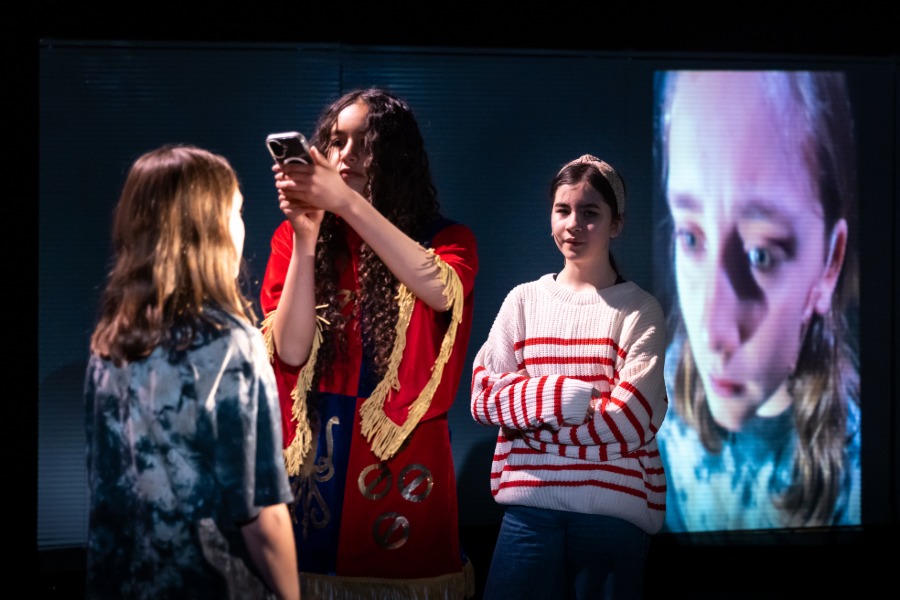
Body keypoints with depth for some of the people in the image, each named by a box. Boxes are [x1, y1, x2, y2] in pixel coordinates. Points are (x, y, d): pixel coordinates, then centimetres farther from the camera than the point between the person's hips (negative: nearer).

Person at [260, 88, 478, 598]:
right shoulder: (293, 238, 4)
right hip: (317, 454, 1)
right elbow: (291, 351, -6)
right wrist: (307, 236, -15)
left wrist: (347, 202, -28)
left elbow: (441, 289, -23)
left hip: (405, 455, -1)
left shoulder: (444, 239, 2)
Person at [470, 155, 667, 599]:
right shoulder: (524, 301, 8)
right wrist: (560, 398, -13)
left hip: (614, 510, -2)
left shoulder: (639, 311, -1)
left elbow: (631, 422, -10)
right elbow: (484, 396, 1)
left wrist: (531, 415, -7)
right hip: (530, 504, 2)